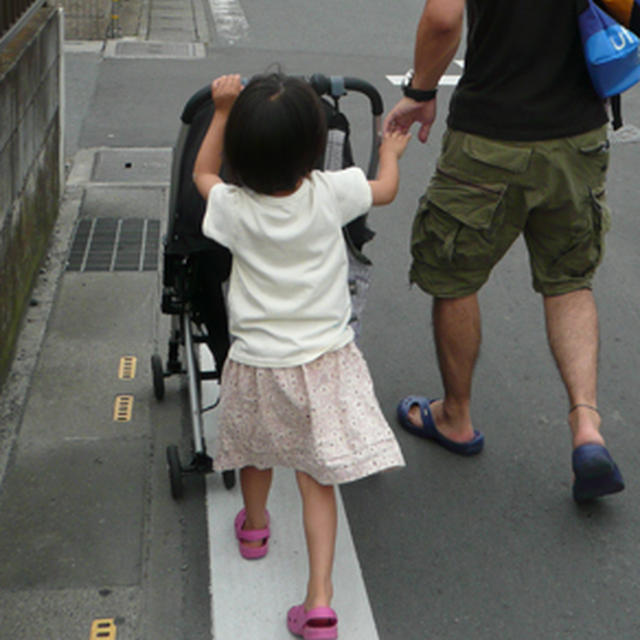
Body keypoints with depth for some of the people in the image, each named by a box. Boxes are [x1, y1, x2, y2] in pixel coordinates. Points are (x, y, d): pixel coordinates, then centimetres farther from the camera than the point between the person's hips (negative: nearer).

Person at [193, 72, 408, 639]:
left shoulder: (235, 208, -12)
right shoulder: (331, 194, -12)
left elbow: (202, 172, 12)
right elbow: (386, 189, 10)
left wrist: (222, 112, 13)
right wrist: (391, 151, 29)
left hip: (258, 363, 1)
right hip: (323, 359, -1)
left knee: (257, 450, 26)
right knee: (316, 477, 4)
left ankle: (254, 526, 53)